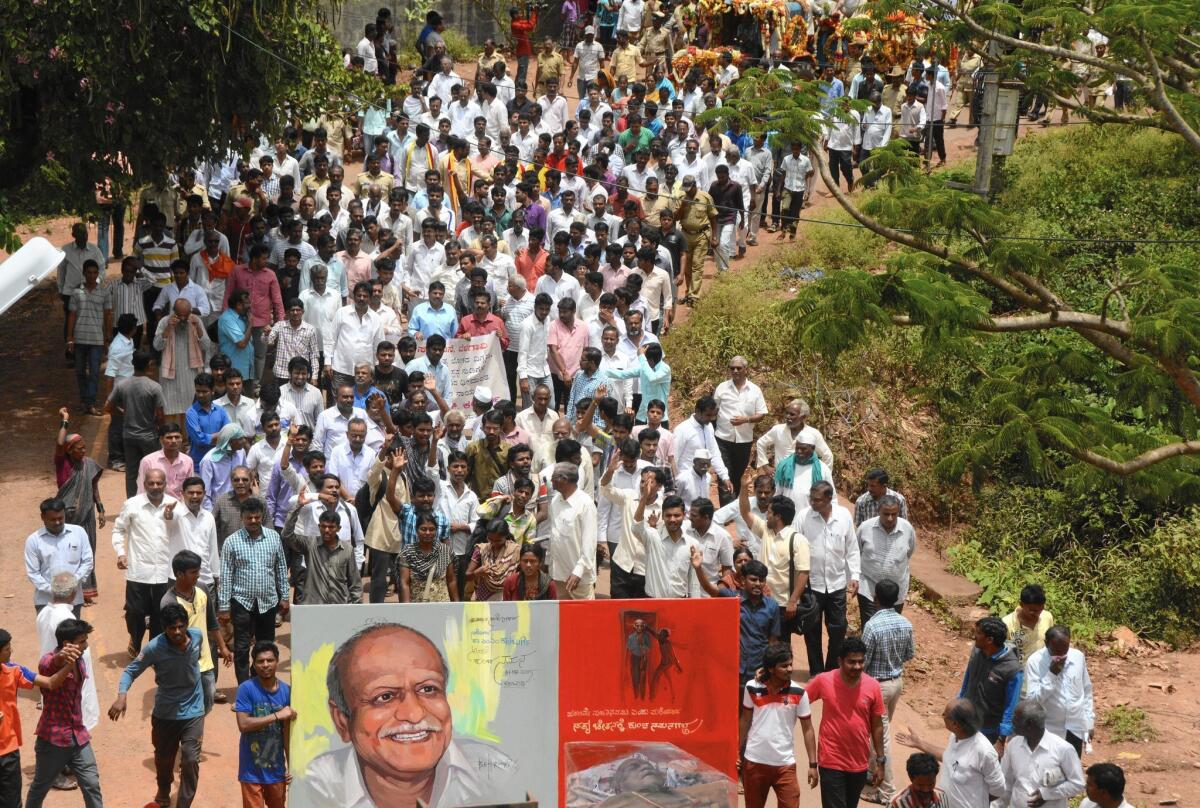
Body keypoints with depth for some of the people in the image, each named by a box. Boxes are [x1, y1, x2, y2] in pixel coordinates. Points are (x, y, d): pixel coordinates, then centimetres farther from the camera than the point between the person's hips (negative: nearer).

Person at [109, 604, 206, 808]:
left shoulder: (197, 636, -13)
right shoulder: (155, 648, -23)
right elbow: (131, 671, -16)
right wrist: (122, 696, -33)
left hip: (193, 712, 1)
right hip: (165, 713, -1)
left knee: (190, 761, -11)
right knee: (163, 759, 18)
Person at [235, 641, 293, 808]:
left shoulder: (286, 690, -3)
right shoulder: (246, 689, -13)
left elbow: (287, 732, 2)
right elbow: (243, 724, -22)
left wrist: (291, 765, 2)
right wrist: (277, 715, -24)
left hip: (276, 768, 4)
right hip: (252, 770, -4)